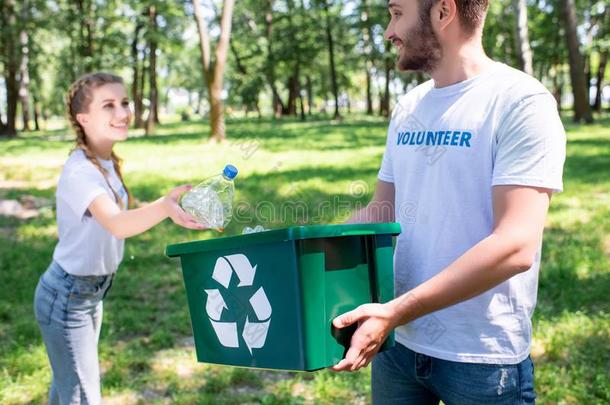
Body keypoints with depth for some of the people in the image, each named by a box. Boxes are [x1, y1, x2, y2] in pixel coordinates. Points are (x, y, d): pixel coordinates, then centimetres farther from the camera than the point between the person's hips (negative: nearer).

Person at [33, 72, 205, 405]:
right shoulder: (80, 171, -27)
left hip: (92, 292, 8)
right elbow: (117, 224, -46)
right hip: (66, 298, -8)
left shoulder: (108, 162, 1)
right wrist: (165, 206, -62)